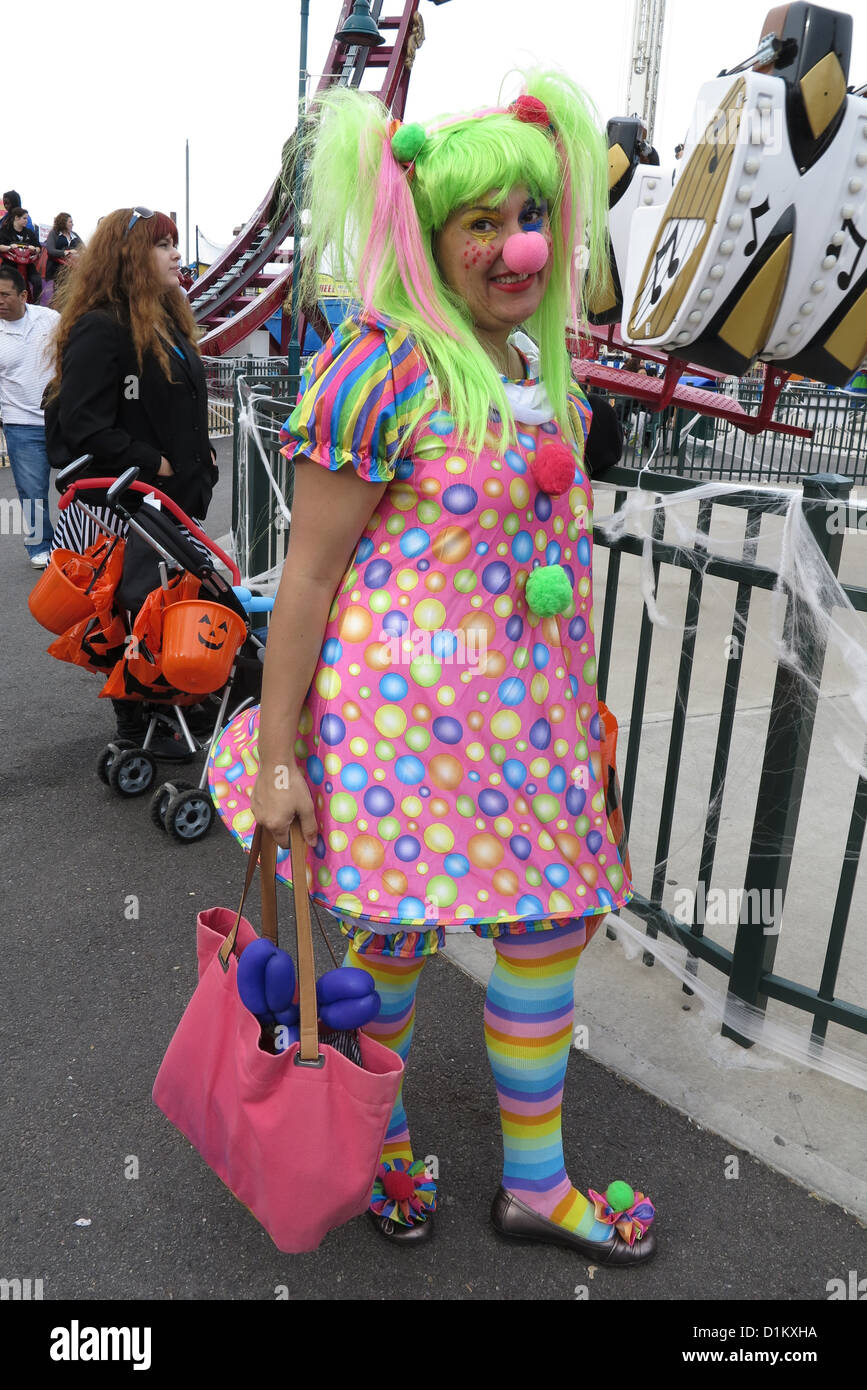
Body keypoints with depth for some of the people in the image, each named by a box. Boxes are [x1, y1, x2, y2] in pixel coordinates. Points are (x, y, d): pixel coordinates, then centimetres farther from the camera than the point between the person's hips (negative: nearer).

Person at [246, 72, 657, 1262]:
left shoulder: (537, 363, 10)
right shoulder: (383, 367, -14)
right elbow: (309, 570, -14)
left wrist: (571, 696, 22)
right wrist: (277, 754, -14)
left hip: (524, 706, 8)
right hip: (403, 701, -8)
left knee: (554, 919, 12)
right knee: (392, 932, 8)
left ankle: (535, 1182, 35)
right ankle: (371, 1138, 41)